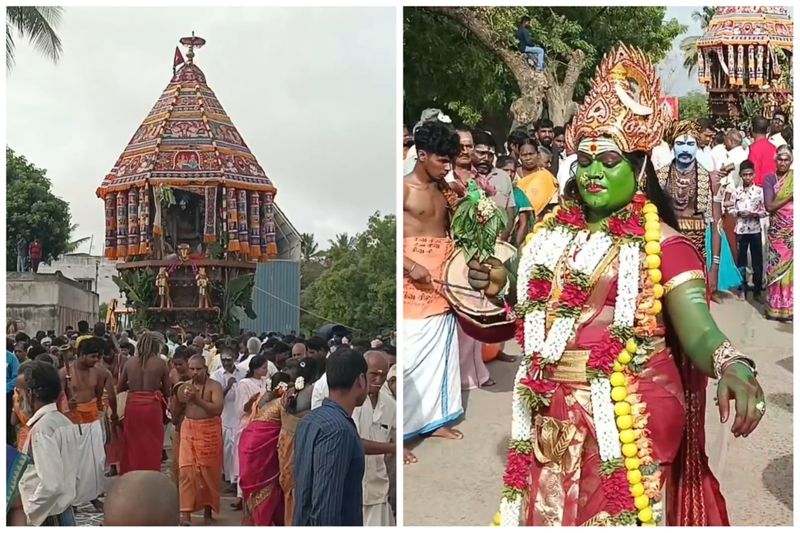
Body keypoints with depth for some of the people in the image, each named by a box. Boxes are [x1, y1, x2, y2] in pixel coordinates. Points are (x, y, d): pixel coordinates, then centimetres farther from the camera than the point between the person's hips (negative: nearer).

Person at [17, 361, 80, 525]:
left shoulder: (42, 427, -18)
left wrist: (29, 518, -15)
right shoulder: (65, 422, 7)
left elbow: (50, 484, -25)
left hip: (48, 518, -8)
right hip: (65, 513, 8)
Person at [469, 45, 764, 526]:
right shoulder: (552, 232, 6)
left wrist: (732, 366, -41)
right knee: (549, 513, 17)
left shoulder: (661, 243, -10)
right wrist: (496, 283, -3)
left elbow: (696, 327, -21)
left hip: (627, 414, -5)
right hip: (550, 412, 5)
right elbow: (531, 298, 17)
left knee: (614, 514, 9)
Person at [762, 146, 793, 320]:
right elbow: (769, 206, -9)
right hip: (778, 230, -1)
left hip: (793, 230, 1)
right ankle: (776, 306, 10)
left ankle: (790, 307, 8)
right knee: (777, 267, 1)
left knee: (792, 267, 0)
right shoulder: (770, 179, 2)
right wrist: (791, 196, -14)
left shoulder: (795, 177, 4)